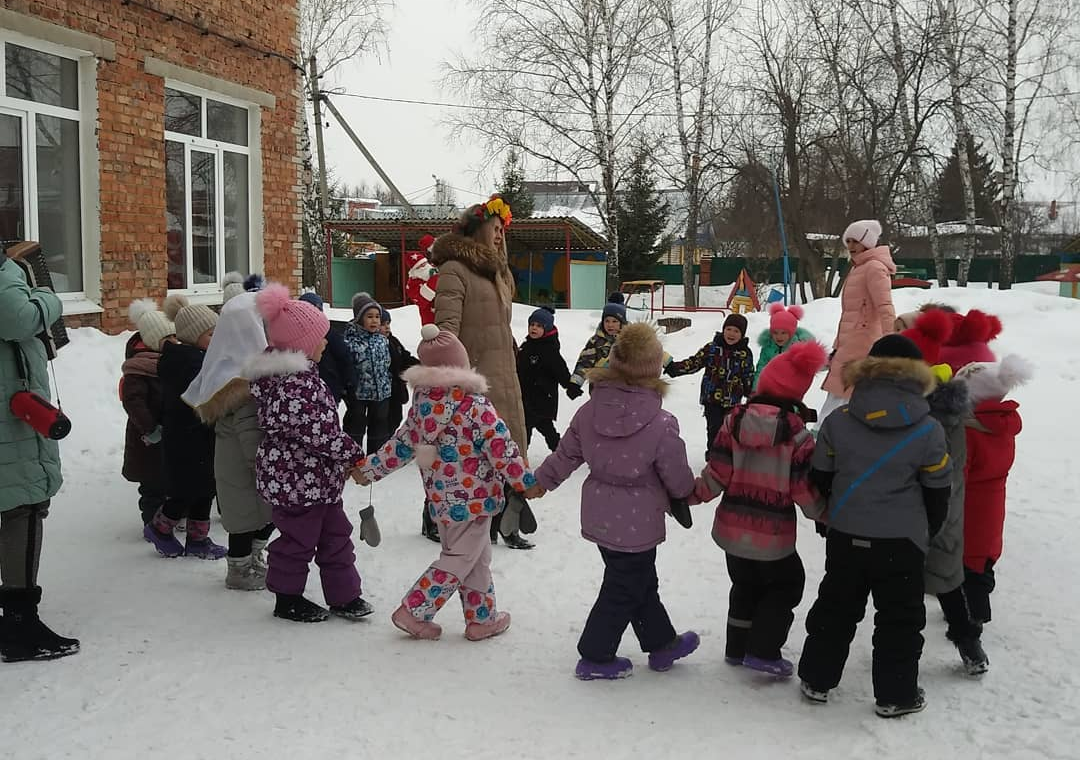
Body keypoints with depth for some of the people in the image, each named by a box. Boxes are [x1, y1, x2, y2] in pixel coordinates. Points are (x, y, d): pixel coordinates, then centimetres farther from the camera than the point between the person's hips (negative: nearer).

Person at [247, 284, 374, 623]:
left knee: (335, 534, 16)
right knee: (298, 538, 6)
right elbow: (313, 430, -27)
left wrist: (346, 450, 17)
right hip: (297, 479, -11)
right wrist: (352, 454, -19)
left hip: (318, 478, 11)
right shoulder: (291, 383, -25)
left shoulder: (299, 373, 10)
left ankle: (344, 595, 25)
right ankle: (288, 599, 23)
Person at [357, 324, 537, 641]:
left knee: (477, 556, 18)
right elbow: (500, 448, -18)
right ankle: (414, 612, 7)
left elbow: (402, 443, 7)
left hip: (442, 498, 7)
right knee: (461, 559, 5)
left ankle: (482, 618, 24)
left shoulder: (422, 401, 2)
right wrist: (525, 481, -11)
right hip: (473, 498, -7)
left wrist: (370, 469, 19)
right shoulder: (474, 404, -16)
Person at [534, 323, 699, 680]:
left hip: (599, 516, 6)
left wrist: (538, 482, 20)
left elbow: (565, 455, 3)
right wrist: (694, 491, 11)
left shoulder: (589, 410, -9)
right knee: (624, 590, 12)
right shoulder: (661, 424, -23)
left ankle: (662, 643, 37)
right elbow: (678, 479, -12)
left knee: (641, 582, 22)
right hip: (637, 523, -6)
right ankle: (595, 658, 23)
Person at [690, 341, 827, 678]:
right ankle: (763, 651, 12)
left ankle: (737, 648, 33)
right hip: (773, 534, -4)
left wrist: (688, 495, 8)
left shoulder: (734, 421, -7)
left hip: (732, 527, 4)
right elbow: (805, 491, -13)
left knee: (745, 586, 25)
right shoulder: (797, 435, -16)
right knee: (786, 585, 19)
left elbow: (716, 476, -7)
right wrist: (826, 514, 5)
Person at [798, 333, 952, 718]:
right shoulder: (928, 430, -12)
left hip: (845, 535, 3)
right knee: (900, 617, 12)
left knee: (835, 607, 17)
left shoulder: (837, 422, -6)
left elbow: (820, 478, 3)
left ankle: (816, 679, 26)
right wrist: (928, 531, 16)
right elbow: (937, 492, -1)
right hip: (901, 541, -2)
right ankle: (895, 695, 19)